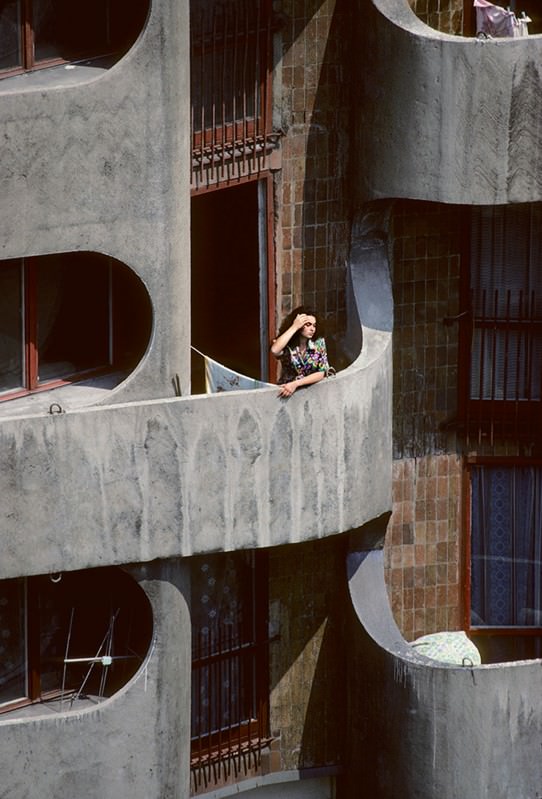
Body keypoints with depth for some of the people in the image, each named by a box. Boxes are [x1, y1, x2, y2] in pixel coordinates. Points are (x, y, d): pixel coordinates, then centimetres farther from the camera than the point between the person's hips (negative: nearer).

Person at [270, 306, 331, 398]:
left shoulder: (319, 344, -1)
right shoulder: (287, 346, -5)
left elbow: (322, 373, -7)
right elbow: (275, 350, -28)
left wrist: (295, 384, -19)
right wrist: (294, 327, -19)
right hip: (286, 393, -1)